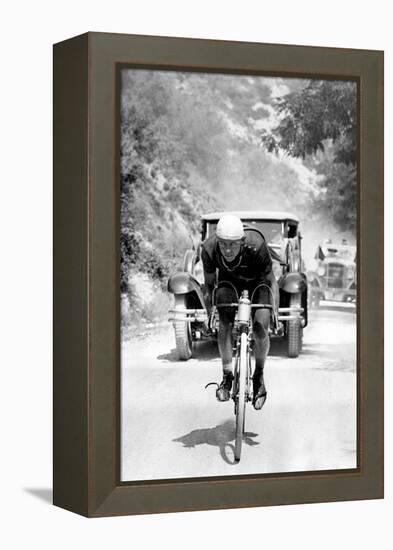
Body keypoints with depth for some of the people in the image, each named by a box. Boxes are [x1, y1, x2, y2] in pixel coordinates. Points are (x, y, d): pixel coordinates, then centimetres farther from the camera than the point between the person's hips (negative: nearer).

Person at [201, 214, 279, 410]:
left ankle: (259, 376, 6)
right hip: (229, 281, 2)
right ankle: (227, 376, -9)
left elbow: (270, 280, -21)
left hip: (257, 280, -1)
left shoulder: (256, 246, -38)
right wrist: (209, 313, -15)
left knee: (260, 327, -18)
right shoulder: (209, 248, -32)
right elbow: (209, 284, -12)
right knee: (224, 323, -23)